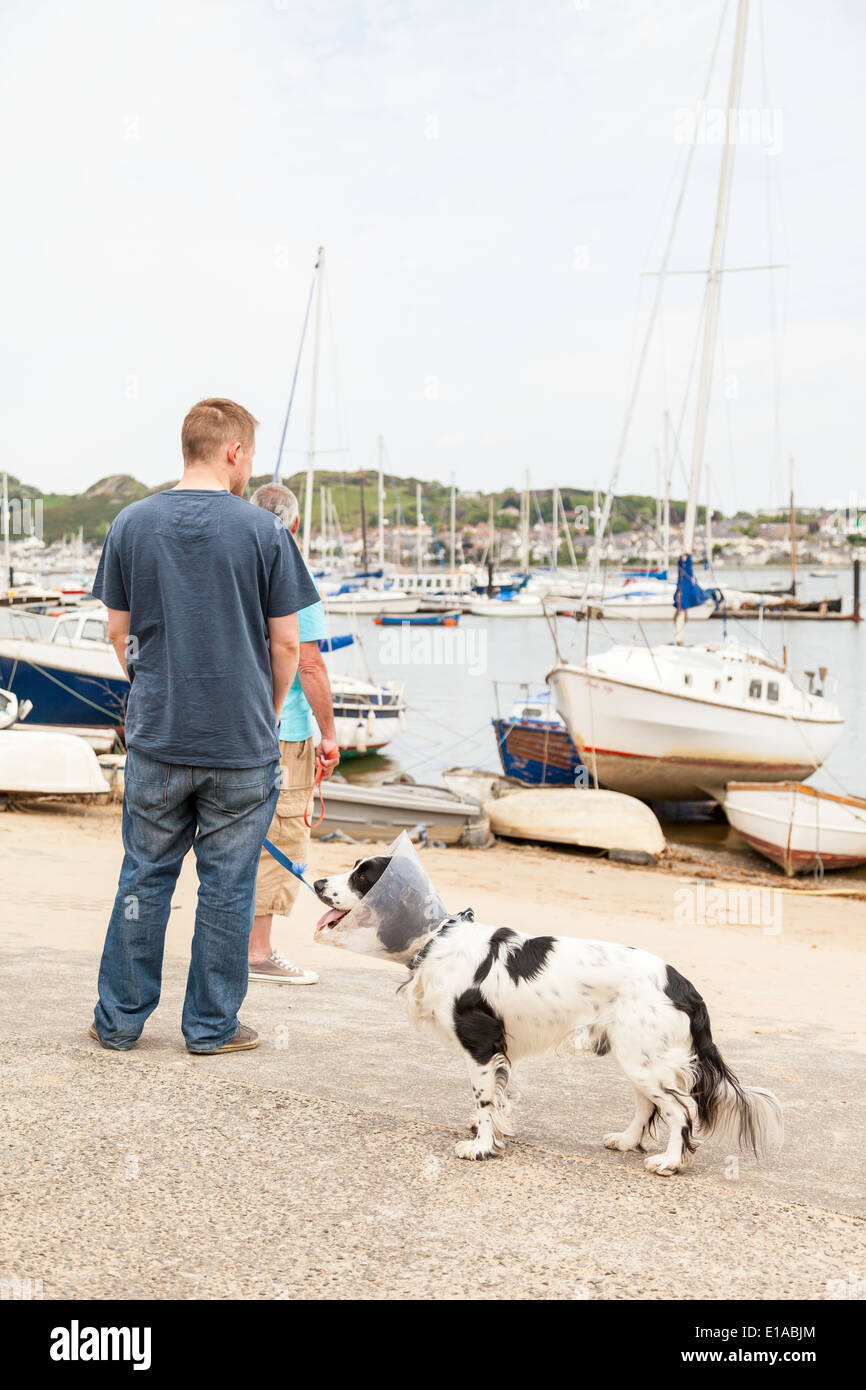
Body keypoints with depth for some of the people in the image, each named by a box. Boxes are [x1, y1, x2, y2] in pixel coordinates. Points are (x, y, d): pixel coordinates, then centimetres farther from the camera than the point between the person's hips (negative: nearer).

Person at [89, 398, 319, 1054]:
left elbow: (119, 631, 8)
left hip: (156, 736, 3)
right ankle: (212, 1025, 18)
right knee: (227, 888, 8)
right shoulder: (263, 530, -7)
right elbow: (287, 641, -4)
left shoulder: (131, 524, 1)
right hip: (243, 743, -3)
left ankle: (120, 1020, 21)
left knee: (145, 879, 13)